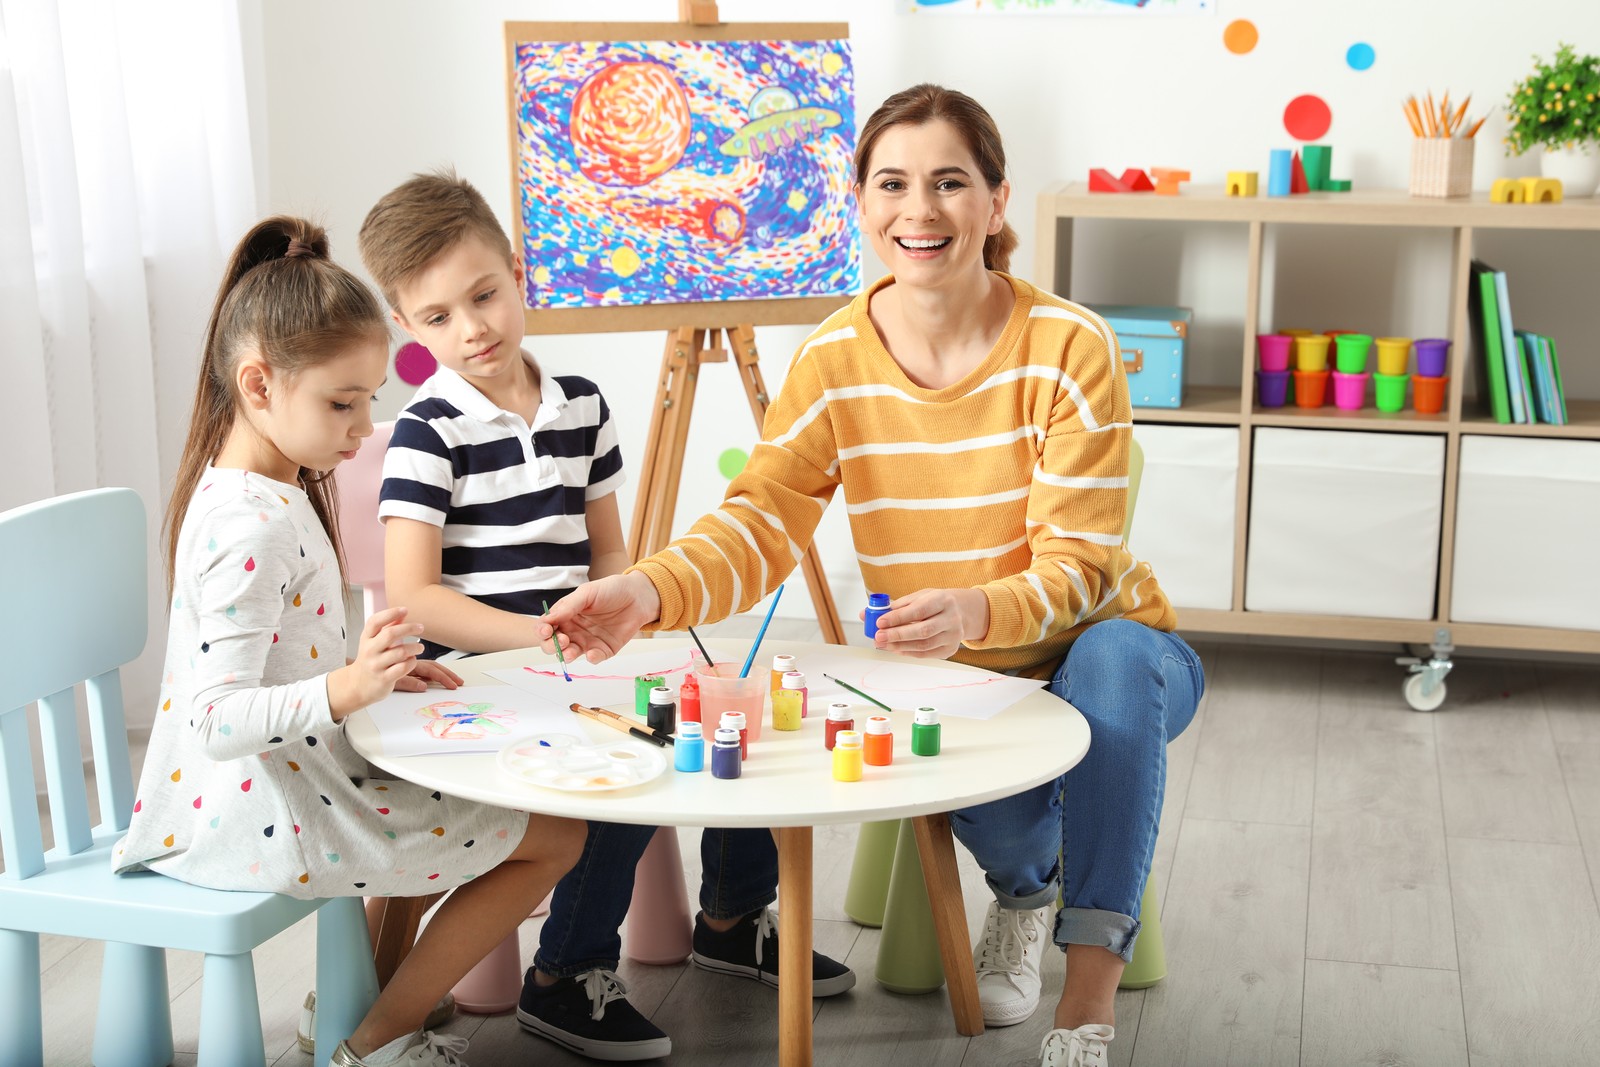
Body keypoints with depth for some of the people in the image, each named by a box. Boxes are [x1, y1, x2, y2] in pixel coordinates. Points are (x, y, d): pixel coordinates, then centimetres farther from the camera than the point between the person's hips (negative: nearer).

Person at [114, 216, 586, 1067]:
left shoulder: (273, 493, 8)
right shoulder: (251, 528, -24)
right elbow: (221, 721, -30)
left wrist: (377, 675, 14)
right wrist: (344, 691, -42)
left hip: (285, 783, 10)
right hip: (269, 816, -10)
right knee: (554, 835, -5)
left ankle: (359, 997, 31)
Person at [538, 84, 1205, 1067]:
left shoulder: (1069, 348, -17)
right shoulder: (836, 358, -8)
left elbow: (1076, 569, -21)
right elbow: (761, 524, -15)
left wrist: (974, 609, -43)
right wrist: (649, 592, -37)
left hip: (1094, 648, -1)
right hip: (956, 673, 1)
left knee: (1117, 658, -37)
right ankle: (1025, 885, 7)